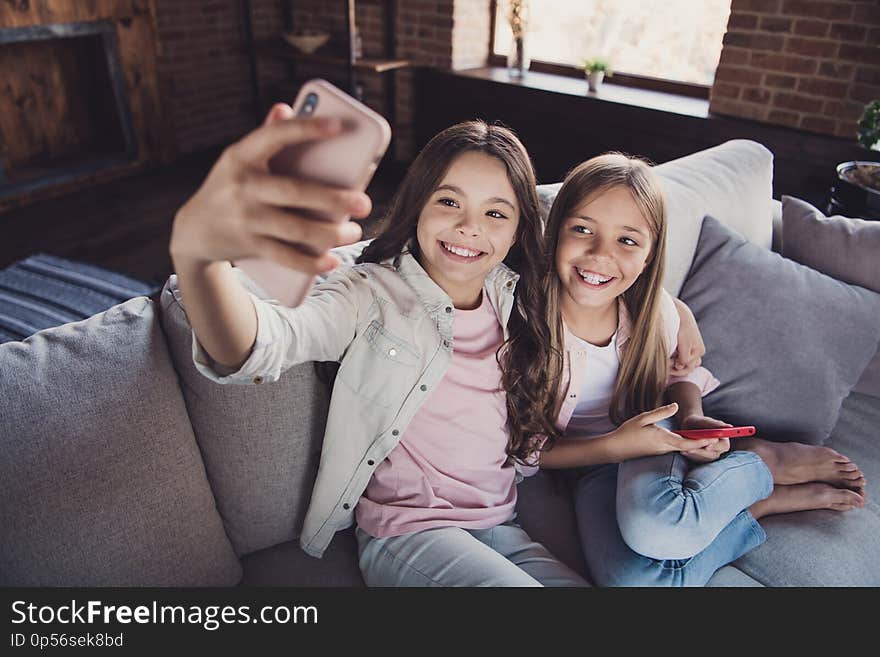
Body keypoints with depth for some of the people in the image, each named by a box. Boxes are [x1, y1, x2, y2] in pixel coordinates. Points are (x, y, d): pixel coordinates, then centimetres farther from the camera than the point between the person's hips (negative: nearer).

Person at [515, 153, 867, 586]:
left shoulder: (653, 309, -12)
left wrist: (694, 419, -11)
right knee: (632, 577, -29)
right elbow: (523, 449, -15)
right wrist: (615, 446, -27)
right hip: (590, 460, -1)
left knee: (652, 524, -35)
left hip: (654, 435, 1)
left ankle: (763, 456, -6)